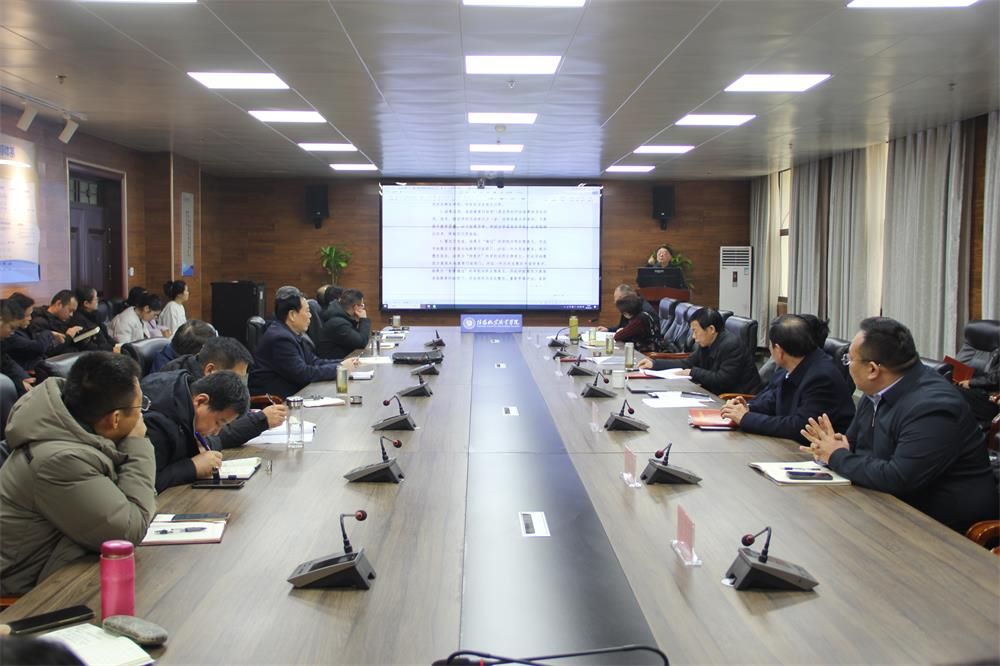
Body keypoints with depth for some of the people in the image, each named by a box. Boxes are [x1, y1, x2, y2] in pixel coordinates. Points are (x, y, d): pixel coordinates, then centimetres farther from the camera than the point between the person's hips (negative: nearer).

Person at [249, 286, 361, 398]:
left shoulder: (291, 334, 9)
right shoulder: (280, 338, -19)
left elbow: (313, 361, 11)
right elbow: (303, 374, -21)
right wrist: (339, 368, -14)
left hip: (291, 392, 9)